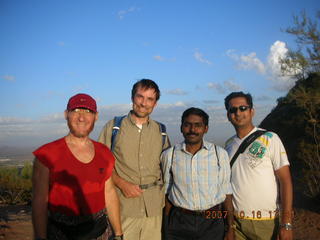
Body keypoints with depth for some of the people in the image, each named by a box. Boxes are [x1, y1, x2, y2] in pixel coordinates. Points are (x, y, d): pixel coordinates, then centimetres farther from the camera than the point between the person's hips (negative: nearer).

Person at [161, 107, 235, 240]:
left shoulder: (220, 154, -1)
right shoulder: (169, 155, 0)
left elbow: (226, 193, 1)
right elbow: (167, 194, 5)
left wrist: (230, 229, 0)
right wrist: (167, 227, 5)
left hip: (212, 223, 0)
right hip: (179, 224, 0)